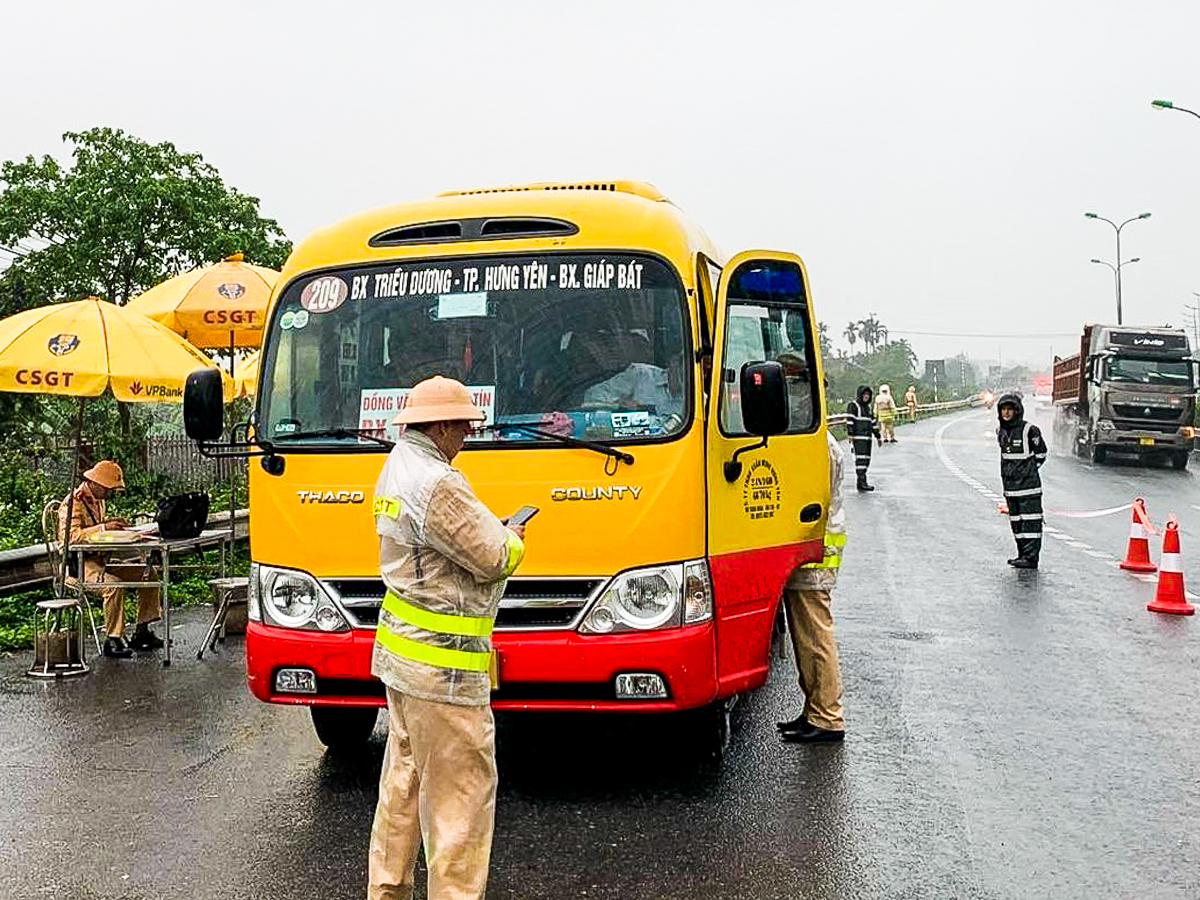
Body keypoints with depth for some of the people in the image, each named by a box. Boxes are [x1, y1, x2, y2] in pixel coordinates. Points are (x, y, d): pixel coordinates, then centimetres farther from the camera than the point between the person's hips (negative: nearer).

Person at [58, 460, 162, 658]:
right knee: (113, 584, -36)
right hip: (77, 564, -10)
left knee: (148, 573, 1)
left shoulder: (98, 500, 15)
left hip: (99, 560, 10)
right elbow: (70, 536, -28)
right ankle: (112, 640, -25)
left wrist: (110, 522, 10)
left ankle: (141, 632, 5)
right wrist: (103, 528, -29)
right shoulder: (73, 503, -15)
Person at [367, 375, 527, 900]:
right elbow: (494, 557, -17)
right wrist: (513, 540, 4)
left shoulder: (396, 468, 12)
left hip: (399, 651, 11)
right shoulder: (436, 483, -21)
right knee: (462, 792, -1)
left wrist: (494, 531, 8)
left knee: (404, 778, 20)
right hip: (442, 667, -11)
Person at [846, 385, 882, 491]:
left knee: (866, 459, 5)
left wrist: (878, 437, 25)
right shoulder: (853, 405, -2)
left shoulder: (869, 407, 21)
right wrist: (850, 434, -20)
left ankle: (861, 482, 10)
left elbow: (873, 422, 26)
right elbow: (849, 421, -10)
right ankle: (862, 482, -19)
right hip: (858, 437, -8)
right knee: (860, 458, -14)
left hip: (867, 437, 8)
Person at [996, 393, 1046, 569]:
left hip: (1028, 484, -7)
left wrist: (1030, 469, 2)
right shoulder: (1000, 431, 9)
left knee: (1030, 521, -6)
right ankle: (1023, 555, 20)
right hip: (1009, 484, 7)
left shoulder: (1029, 430, -11)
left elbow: (1041, 453, 0)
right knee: (1016, 521, 12)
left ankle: (1031, 557, -5)